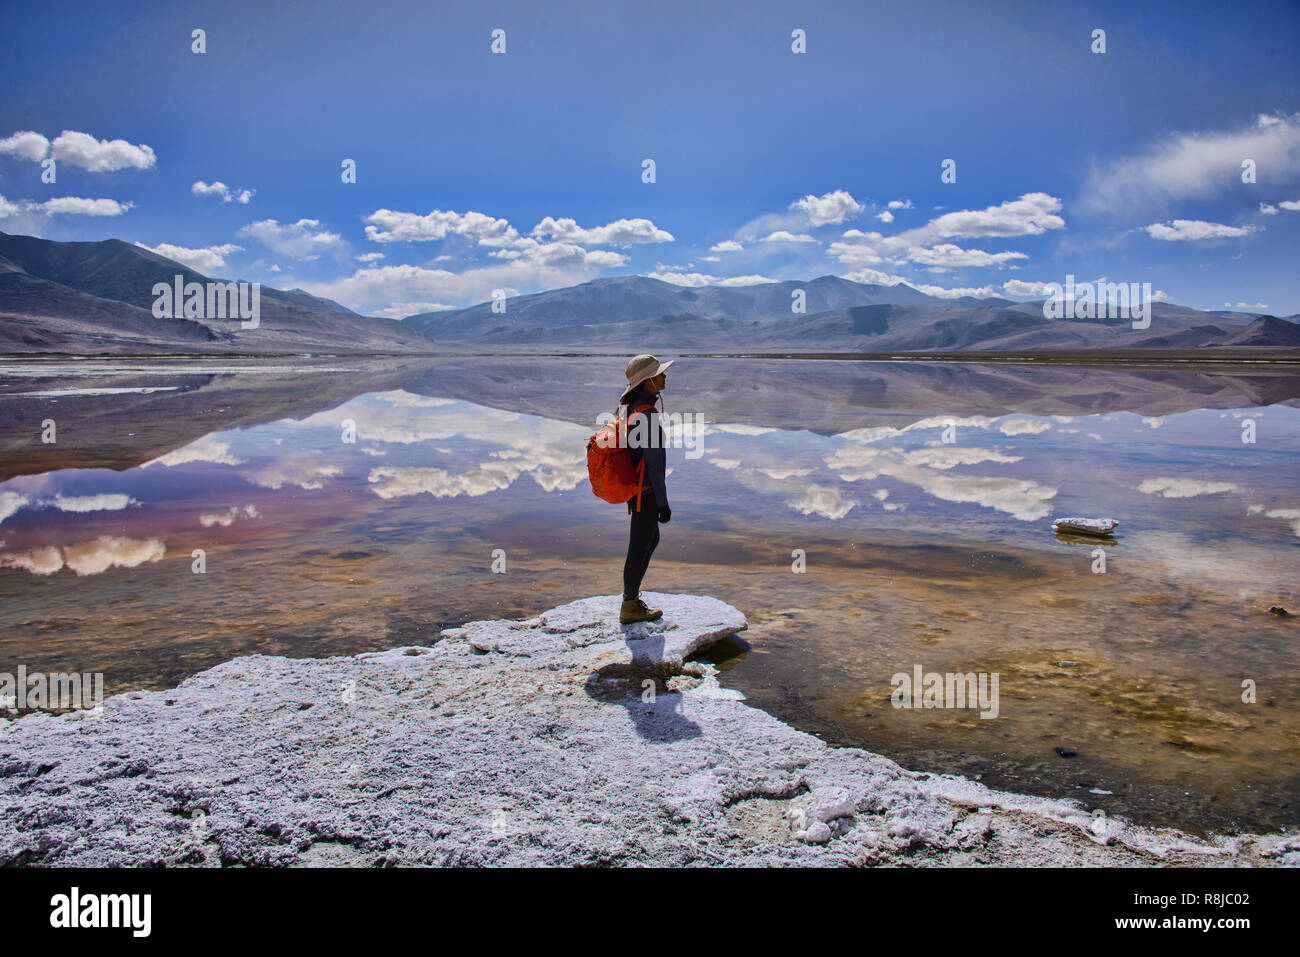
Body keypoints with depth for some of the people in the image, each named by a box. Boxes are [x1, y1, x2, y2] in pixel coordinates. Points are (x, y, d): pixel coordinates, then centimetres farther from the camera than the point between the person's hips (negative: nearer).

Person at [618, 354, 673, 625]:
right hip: (647, 492, -10)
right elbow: (654, 462, -22)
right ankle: (630, 607, 16)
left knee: (651, 540, 22)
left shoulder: (632, 408, 8)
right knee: (640, 547, 3)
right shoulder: (647, 415, -23)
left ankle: (632, 595, 31)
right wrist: (663, 503, -17)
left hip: (635, 487, 10)